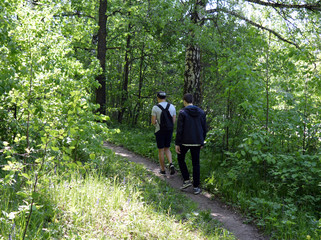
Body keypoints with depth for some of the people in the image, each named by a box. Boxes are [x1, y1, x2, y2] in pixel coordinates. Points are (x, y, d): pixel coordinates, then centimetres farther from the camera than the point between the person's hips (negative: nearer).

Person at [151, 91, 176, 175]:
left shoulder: (155, 107, -10)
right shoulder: (172, 107, 2)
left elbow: (153, 122, -10)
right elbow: (174, 121, 3)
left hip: (160, 131, -3)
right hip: (169, 131, 3)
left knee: (161, 150, 8)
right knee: (167, 149, 18)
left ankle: (163, 170, 15)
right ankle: (171, 164, -5)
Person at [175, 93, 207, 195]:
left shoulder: (183, 112, -9)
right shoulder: (201, 112, 4)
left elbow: (179, 129, -12)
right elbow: (204, 128, 7)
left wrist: (177, 143, -6)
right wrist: (202, 142, 16)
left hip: (185, 142, -3)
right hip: (197, 142, 3)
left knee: (181, 159, 19)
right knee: (196, 163, 8)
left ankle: (186, 180, 10)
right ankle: (196, 187, 9)